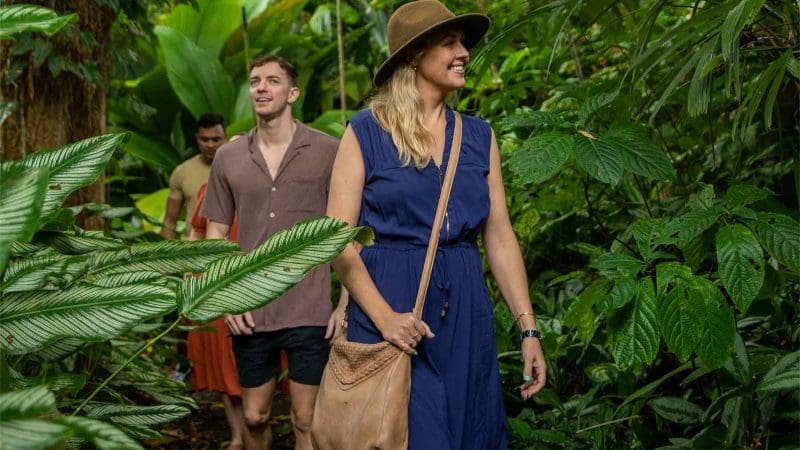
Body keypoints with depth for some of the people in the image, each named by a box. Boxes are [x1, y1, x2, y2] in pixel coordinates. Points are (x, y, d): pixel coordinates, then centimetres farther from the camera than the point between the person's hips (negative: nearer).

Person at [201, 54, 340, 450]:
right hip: (249, 315, 3)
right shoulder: (228, 157, 6)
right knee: (254, 417, 14)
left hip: (310, 314, -3)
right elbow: (216, 232, 12)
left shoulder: (328, 152, -3)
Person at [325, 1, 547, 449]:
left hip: (466, 312, 4)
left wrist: (529, 329, 3)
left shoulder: (479, 136, 8)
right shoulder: (366, 133, -3)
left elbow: (500, 237, 9)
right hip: (389, 306, -4)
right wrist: (383, 316, -18)